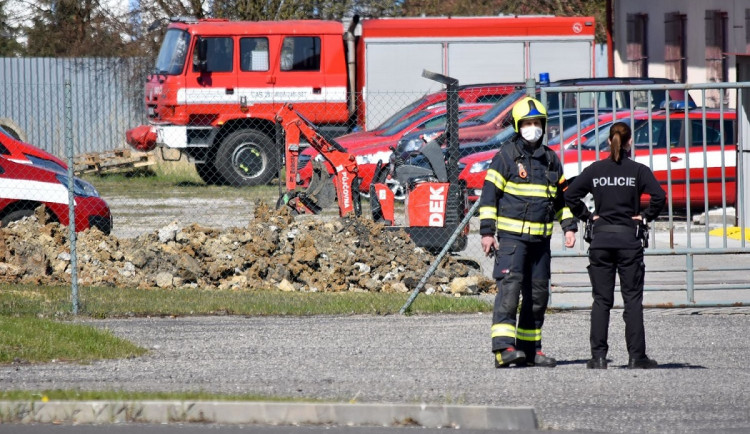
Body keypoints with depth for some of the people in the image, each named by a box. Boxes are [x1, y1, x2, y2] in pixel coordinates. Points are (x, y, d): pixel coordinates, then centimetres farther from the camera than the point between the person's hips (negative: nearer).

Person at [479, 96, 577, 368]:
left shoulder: (550, 159, 14)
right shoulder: (506, 156, -4)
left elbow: (562, 195, 23)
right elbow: (489, 194, -6)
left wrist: (569, 226, 12)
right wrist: (487, 231, -11)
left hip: (540, 238, 6)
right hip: (511, 235, -6)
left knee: (538, 294, 8)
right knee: (509, 287, -18)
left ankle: (530, 348, 17)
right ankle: (504, 348, -25)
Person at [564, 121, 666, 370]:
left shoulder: (595, 170, 3)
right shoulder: (638, 170, -3)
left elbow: (570, 195, -3)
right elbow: (658, 196, -16)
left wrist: (588, 216, 4)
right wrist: (646, 217, -3)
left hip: (600, 239, 2)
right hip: (629, 239, -2)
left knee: (601, 300, 5)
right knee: (632, 300, 3)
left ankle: (598, 356, 0)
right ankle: (636, 356, 0)